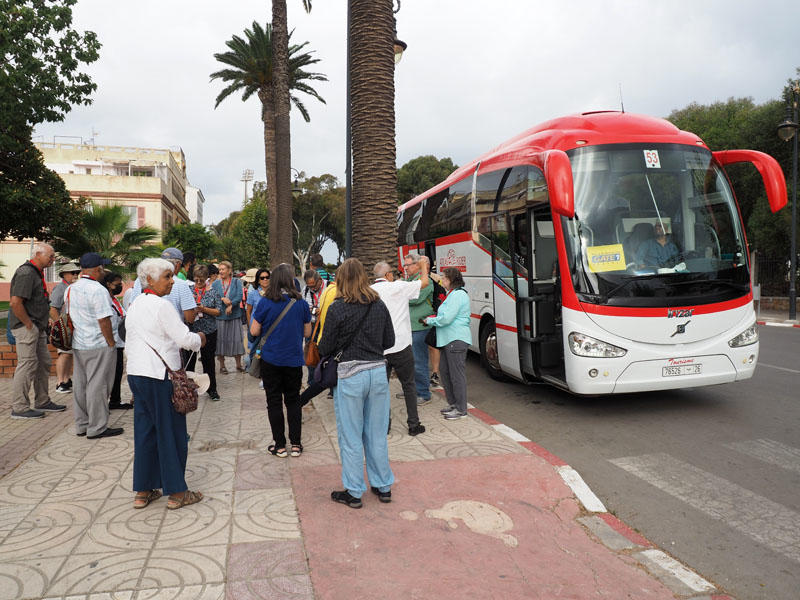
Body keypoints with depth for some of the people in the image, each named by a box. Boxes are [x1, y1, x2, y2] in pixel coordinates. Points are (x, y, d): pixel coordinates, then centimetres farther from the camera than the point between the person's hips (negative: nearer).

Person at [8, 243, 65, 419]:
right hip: (26, 327, -10)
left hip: (37, 327, 10)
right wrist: (29, 324, -18)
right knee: (27, 365, -6)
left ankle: (42, 402, 25)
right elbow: (15, 303, -24)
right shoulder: (26, 273, -16)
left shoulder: (36, 272, 17)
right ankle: (19, 408, 2)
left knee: (43, 363, 14)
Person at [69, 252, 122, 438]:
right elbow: (104, 320, -19)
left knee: (81, 385, 14)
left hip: (78, 344, 9)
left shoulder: (71, 289, 10)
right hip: (98, 346, -9)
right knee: (97, 386, -2)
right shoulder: (98, 290, -17)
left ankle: (81, 425, 23)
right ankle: (97, 428, 5)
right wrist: (112, 343, -12)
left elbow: (69, 315, 17)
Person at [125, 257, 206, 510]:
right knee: (171, 431, 1)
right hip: (159, 375, -8)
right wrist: (199, 339, 4)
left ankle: (143, 491, 21)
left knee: (144, 430, 14)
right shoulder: (161, 306, -14)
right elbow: (185, 339, -16)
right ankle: (176, 492, 10)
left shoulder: (134, 306, 14)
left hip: (135, 373, 9)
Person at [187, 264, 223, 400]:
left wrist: (204, 309, -16)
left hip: (208, 331, -1)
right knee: (189, 360, 5)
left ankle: (212, 389, 17)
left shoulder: (213, 292, 2)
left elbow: (219, 311, -3)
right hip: (190, 330, 1)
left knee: (208, 360, 6)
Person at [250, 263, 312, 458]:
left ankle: (280, 445, 14)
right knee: (293, 400, 14)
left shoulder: (265, 303, -10)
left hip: (271, 360, -2)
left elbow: (254, 331, -5)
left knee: (274, 402, 9)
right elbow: (307, 332, 3)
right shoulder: (301, 303, -5)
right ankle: (296, 444, 16)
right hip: (294, 360, 2)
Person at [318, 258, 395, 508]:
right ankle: (383, 487, 26)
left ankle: (354, 492, 17)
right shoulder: (379, 305, 2)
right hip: (378, 371, 4)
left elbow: (325, 349, -5)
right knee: (377, 434, 16)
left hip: (350, 375, -4)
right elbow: (389, 341, 9)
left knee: (351, 437, 8)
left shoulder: (337, 309, -10)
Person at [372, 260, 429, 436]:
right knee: (409, 385, 10)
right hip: (400, 346, -3)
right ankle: (413, 424, 15)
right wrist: (423, 268, 22)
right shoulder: (398, 287, -7)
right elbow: (425, 282, 5)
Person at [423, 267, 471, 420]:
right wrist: (434, 318, 11)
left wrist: (430, 320, -6)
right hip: (449, 339, 11)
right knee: (444, 370, 16)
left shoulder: (458, 295, -15)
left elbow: (446, 318, -19)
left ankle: (461, 409, 2)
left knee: (457, 374, -5)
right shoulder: (453, 294, 19)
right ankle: (453, 403, 27)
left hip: (457, 340, -11)